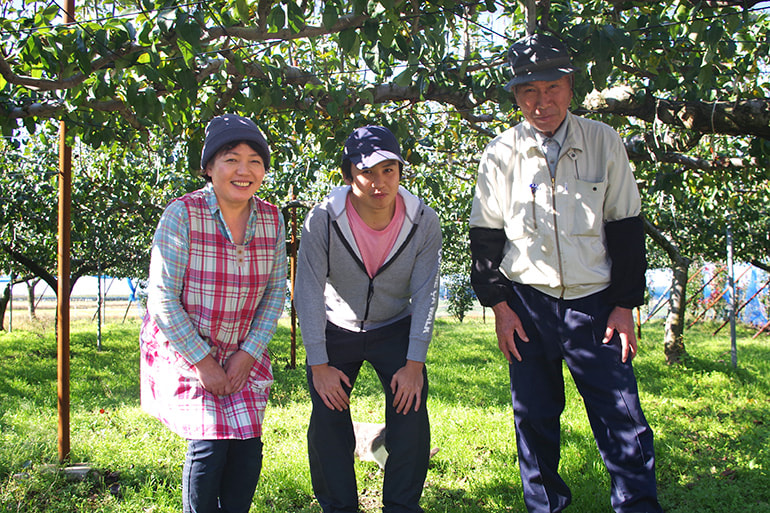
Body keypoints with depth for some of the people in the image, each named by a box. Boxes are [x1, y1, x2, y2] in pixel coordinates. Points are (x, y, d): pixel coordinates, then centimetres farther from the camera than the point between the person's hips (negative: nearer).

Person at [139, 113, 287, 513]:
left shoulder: (272, 220, -4)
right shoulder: (182, 215, -17)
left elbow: (276, 292, 3)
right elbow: (162, 299, -16)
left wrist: (248, 353, -6)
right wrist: (203, 361, -15)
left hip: (243, 353, 4)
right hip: (184, 349, -4)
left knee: (247, 448, -1)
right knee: (208, 445, -12)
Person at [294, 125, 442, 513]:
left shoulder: (424, 222, -19)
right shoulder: (323, 220, -23)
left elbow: (425, 295, -15)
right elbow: (308, 291, -19)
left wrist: (414, 364, -18)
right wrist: (318, 365, -20)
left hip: (395, 327, 1)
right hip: (334, 330, 0)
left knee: (411, 414, -10)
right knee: (328, 419, -6)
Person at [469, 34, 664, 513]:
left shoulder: (604, 141, 2)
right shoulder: (501, 154, 2)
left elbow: (626, 226, 4)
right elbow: (485, 234, 6)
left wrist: (625, 303, 0)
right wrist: (499, 303, -1)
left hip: (594, 300, 0)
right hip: (527, 303, 1)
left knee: (622, 415, -4)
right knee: (534, 417, 8)